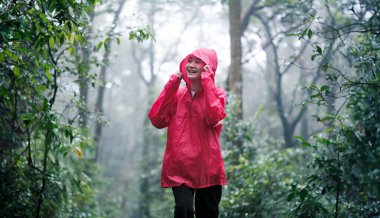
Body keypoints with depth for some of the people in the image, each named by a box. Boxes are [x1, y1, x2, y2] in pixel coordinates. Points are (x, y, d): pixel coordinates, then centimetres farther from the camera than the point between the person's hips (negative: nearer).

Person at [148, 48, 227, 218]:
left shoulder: (216, 93, 3)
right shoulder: (177, 93, 11)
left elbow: (214, 117, -19)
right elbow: (156, 119, -3)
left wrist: (207, 82, -10)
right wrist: (171, 84, -1)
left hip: (207, 168, -1)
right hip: (179, 167, 1)